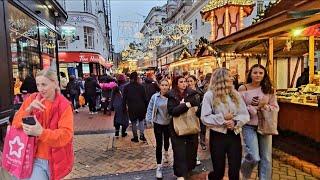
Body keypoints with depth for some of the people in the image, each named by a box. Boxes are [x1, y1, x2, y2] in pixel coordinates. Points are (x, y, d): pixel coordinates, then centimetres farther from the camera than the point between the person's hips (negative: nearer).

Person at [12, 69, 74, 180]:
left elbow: (66, 135, -19)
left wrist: (41, 132, -33)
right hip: (35, 158, 2)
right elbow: (15, 124, -2)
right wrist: (28, 110, -20)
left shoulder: (64, 105, -12)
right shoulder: (32, 99, -2)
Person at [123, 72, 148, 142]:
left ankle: (135, 137, 18)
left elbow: (124, 98, 0)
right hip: (141, 107, 0)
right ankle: (142, 135, 8)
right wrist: (146, 107, 6)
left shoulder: (126, 87, -2)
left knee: (134, 122, 11)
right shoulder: (141, 86, -4)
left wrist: (124, 107, 8)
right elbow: (144, 98, -2)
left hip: (131, 107, 0)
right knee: (141, 120, 17)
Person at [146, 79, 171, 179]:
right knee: (159, 144, -1)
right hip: (158, 123, -1)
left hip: (168, 123, 2)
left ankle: (166, 153, 57)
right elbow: (150, 108, -3)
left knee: (166, 140, 24)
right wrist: (149, 119, -8)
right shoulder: (155, 97, -13)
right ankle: (159, 167, 10)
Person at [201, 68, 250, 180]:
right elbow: (205, 118, -11)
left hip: (234, 135, 4)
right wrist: (222, 118, -18)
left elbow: (245, 115, 3)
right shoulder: (210, 95, -8)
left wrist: (235, 122, -15)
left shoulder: (235, 94, 6)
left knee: (235, 171, 8)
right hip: (218, 136, -3)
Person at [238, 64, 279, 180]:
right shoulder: (243, 89, -7)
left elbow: (276, 107, 5)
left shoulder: (269, 89, 2)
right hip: (249, 126, -3)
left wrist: (267, 107, -15)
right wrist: (257, 107, -17)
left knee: (266, 157, 11)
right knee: (254, 157, -7)